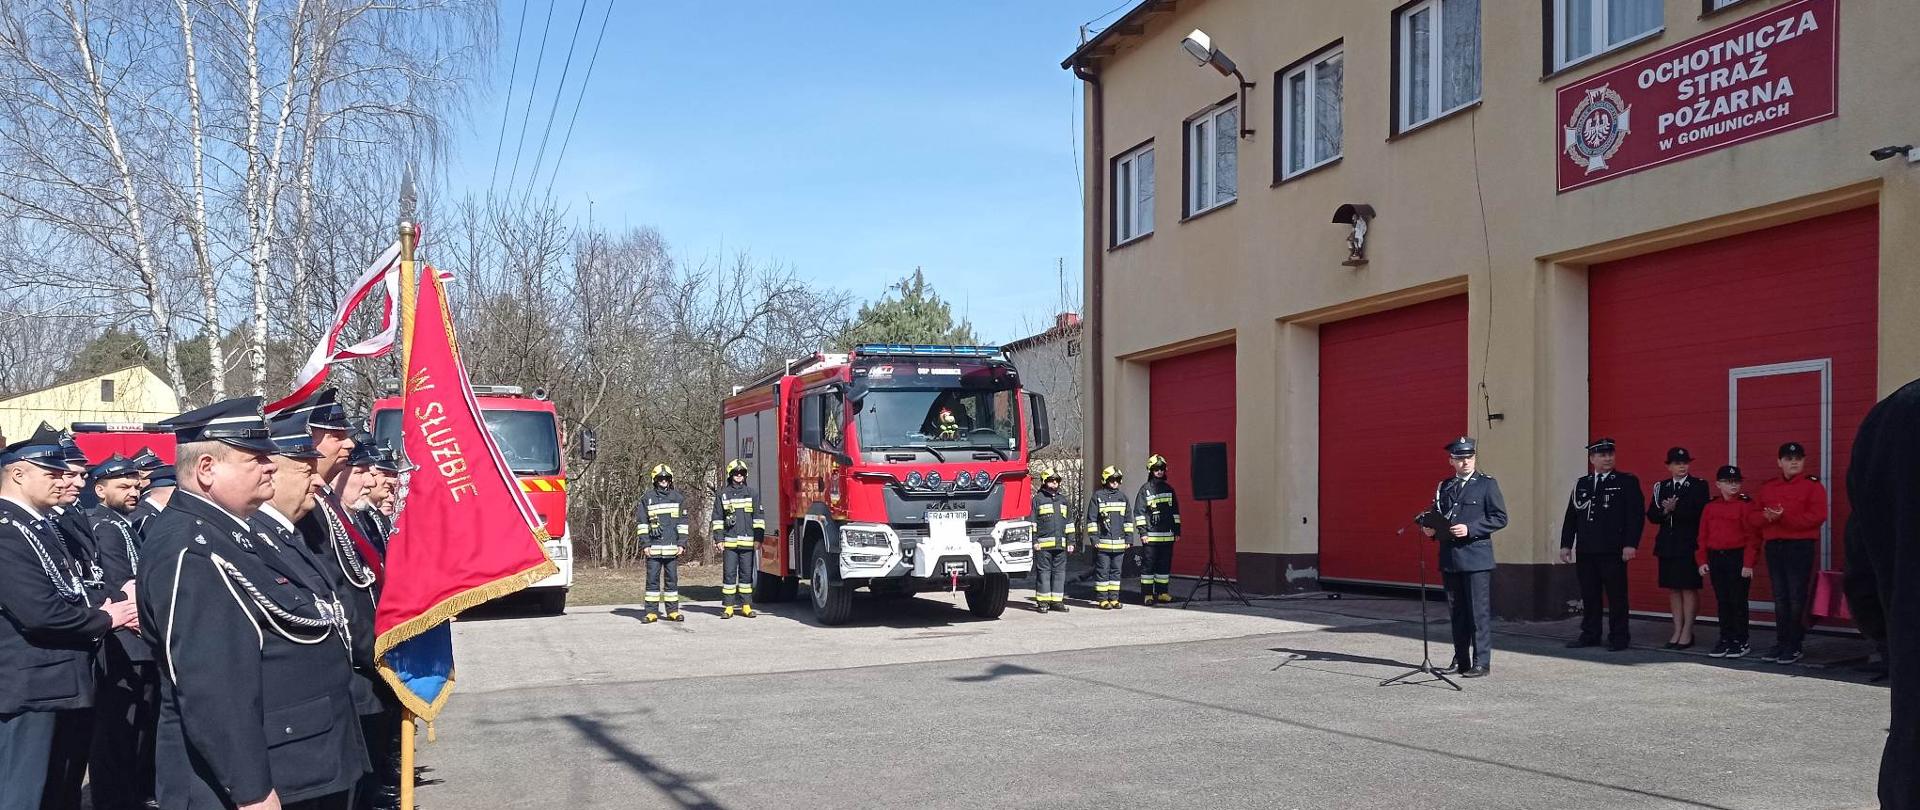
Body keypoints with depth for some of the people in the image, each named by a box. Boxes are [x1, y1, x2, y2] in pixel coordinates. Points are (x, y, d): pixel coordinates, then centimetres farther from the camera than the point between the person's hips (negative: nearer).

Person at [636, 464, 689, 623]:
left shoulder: (678, 498, 7)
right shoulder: (647, 498, 4)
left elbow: (683, 523, 8)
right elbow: (641, 522, 4)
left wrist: (682, 544, 1)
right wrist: (645, 544, -3)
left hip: (672, 547, 1)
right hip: (653, 548, -1)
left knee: (672, 579, 6)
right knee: (652, 579, 1)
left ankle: (673, 611, 12)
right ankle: (651, 612, 5)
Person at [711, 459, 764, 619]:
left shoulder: (752, 493, 8)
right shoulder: (722, 494, 7)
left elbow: (759, 517, 7)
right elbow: (717, 518, 7)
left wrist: (758, 538, 1)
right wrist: (719, 539, 0)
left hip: (747, 541, 1)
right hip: (729, 541, -1)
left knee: (746, 574, 4)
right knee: (729, 574, -1)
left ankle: (746, 605, 10)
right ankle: (728, 606, 2)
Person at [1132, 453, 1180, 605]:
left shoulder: (1169, 489, 14)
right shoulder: (1145, 489, 0)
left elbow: (1175, 511, 19)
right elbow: (1139, 512, -3)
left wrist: (1177, 530, 14)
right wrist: (1142, 531, -10)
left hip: (1167, 535, 5)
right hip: (1150, 535, -5)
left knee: (1165, 564, 7)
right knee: (1148, 565, -4)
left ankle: (1162, 593, 15)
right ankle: (1147, 594, 0)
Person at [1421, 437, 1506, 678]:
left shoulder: (1487, 484, 0)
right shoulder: (1444, 486, 15)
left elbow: (1500, 518, -6)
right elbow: (1436, 516, 23)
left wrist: (1470, 529, -16)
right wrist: (1430, 528, 1)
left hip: (1476, 557, -5)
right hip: (1450, 558, 5)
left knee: (1479, 612, -4)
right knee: (1456, 612, 10)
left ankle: (1481, 663, 0)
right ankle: (1460, 660, 18)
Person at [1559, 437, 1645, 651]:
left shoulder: (1627, 482, 2)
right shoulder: (1582, 484, 16)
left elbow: (1635, 515, -5)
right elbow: (1571, 516, 16)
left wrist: (1631, 544, -14)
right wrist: (1566, 544, 9)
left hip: (1613, 551, -4)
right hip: (1586, 551, 4)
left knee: (1616, 595, -1)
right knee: (1589, 595, 7)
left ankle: (1619, 637, 6)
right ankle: (1590, 635, 15)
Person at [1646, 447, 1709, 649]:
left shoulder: (1699, 486, -1)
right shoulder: (1661, 486, 12)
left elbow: (1698, 513, -15)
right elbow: (1652, 515, 5)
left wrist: (1675, 510, -20)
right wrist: (1665, 512, -13)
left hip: (1689, 545, -5)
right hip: (1667, 545, 5)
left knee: (1689, 589, -1)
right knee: (1673, 589, 8)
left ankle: (1687, 633, 5)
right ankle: (1677, 631, 15)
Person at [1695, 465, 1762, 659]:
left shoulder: (1747, 505, -5)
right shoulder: (1710, 507, 9)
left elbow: (1753, 536, -8)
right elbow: (1703, 535, 11)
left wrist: (1748, 563, -13)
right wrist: (1702, 561, 4)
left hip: (1738, 558, -5)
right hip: (1715, 558, 5)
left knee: (1738, 601, 0)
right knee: (1722, 601, 9)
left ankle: (1741, 641, 9)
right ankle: (1726, 639, 17)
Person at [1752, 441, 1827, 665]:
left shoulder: (1813, 485, -1)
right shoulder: (1767, 487, 13)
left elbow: (1817, 516, -12)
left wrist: (1782, 517, -18)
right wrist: (1767, 517, -11)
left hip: (1801, 546, -5)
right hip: (1773, 546, 5)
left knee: (1797, 598, -4)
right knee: (1779, 598, 9)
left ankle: (1794, 646, 3)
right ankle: (1780, 643, 15)